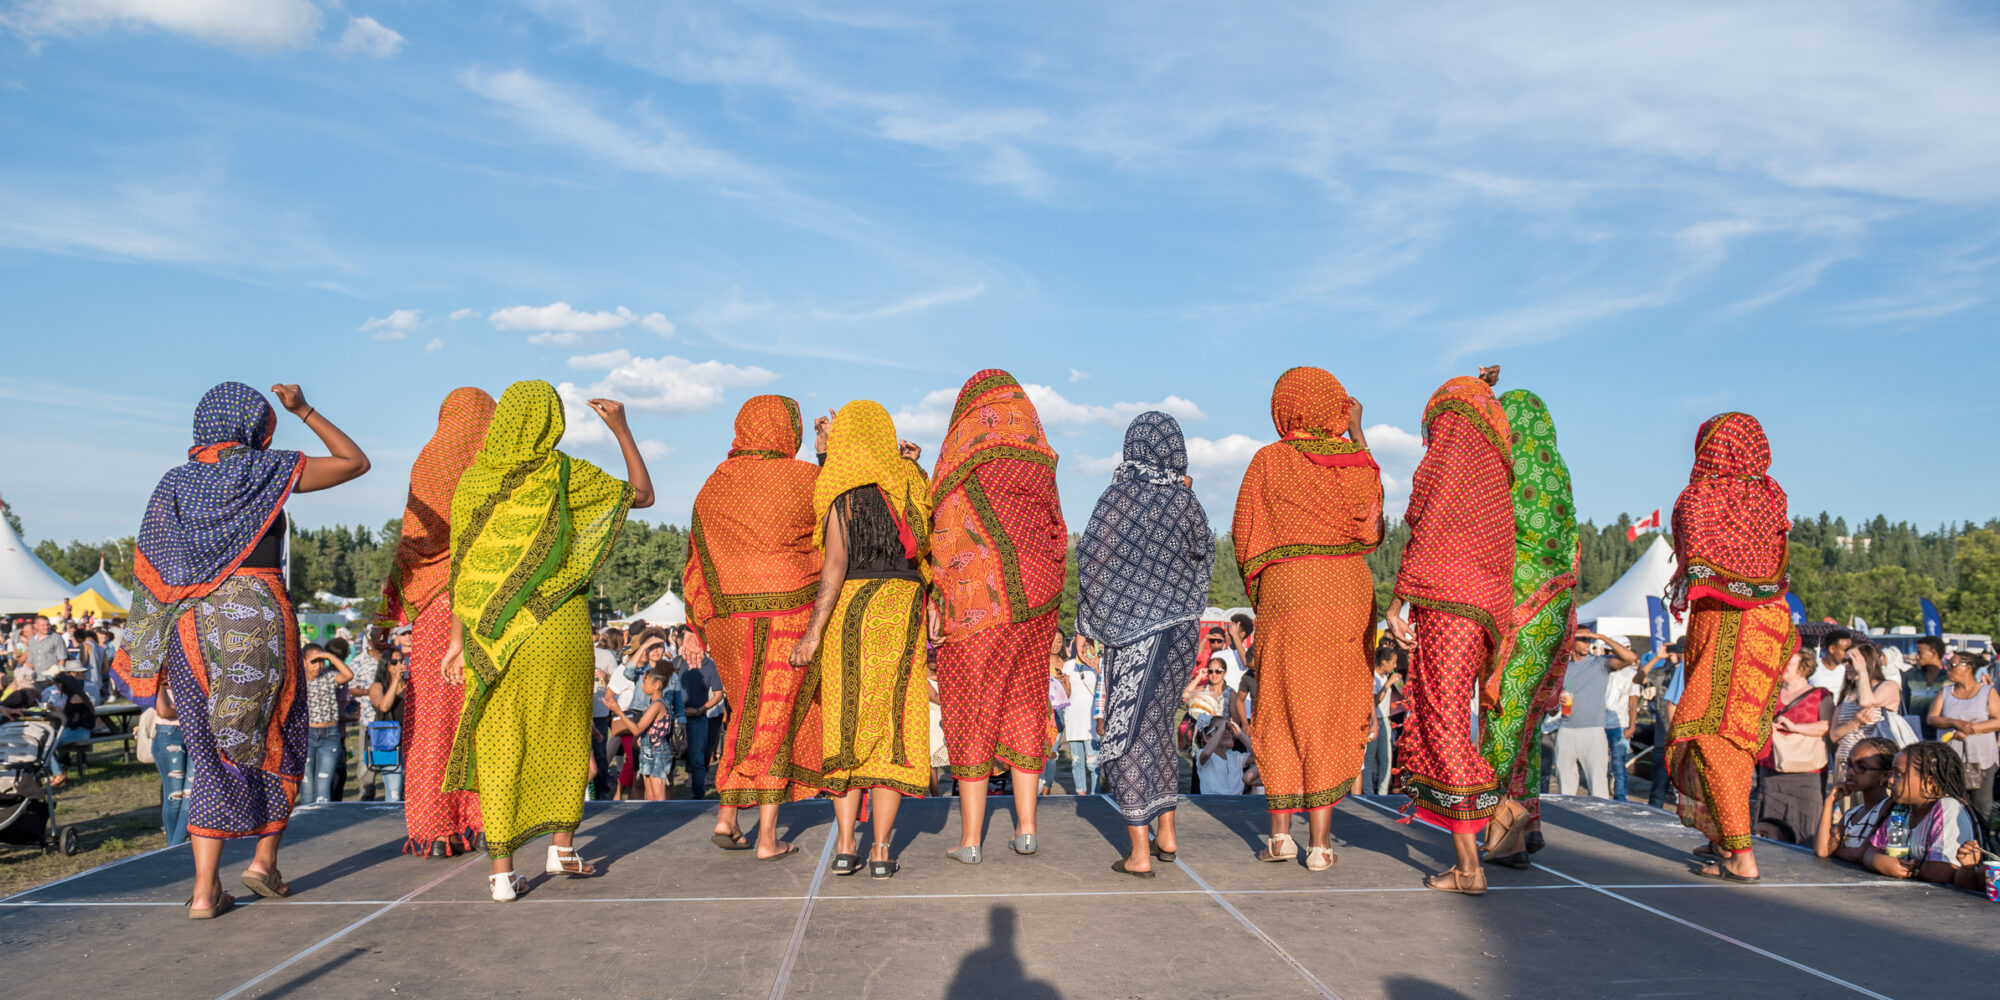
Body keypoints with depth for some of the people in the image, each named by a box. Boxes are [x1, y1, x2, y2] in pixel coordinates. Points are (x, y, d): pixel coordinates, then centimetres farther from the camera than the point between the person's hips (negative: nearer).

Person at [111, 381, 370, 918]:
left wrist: (159, 656, 10)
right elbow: (356, 462, 8)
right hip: (258, 620, -4)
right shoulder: (268, 470, -1)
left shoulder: (174, 483, 9)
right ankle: (265, 859, 15)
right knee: (276, 741, 17)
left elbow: (152, 571, 6)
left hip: (193, 626, 4)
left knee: (214, 752, 9)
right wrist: (304, 410, 13)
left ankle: (205, 890, 4)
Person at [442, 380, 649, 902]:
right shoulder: (565, 475, -5)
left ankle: (502, 870, 4)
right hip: (558, 625, -2)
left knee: (498, 744, 5)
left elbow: (463, 565, 4)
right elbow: (643, 494, 7)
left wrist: (458, 638, 9)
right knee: (563, 735, 14)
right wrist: (621, 428, 13)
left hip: (493, 631, 2)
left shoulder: (472, 480, 4)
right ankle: (563, 847, 20)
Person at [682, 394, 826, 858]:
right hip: (790, 610, -4)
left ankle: (726, 816, 15)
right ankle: (767, 838, 8)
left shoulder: (714, 485, 5)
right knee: (776, 719, 5)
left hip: (730, 616, 4)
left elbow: (699, 559, 7)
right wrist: (829, 455, 14)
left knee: (751, 713, 21)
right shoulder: (805, 477, -8)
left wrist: (698, 626, 11)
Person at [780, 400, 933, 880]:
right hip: (902, 608, 3)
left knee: (844, 723, 6)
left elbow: (835, 565, -12)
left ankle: (845, 845, 3)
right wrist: (909, 467, 19)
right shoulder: (909, 483, 9)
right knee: (892, 726, 4)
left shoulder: (840, 488, -3)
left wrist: (813, 632, -13)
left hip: (847, 610, -2)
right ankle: (880, 850, 1)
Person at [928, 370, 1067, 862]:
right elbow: (1057, 537, 12)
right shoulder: (1038, 458, 11)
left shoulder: (962, 448, -4)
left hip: (975, 597, -4)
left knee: (972, 710, 2)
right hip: (1036, 598, 5)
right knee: (1024, 706, 13)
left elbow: (948, 533, -9)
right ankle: (1025, 827, 14)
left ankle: (970, 838, 5)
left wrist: (938, 602, -6)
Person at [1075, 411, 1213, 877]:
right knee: (1156, 724, 20)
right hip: (1178, 625, 5)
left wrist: (1088, 625, 0)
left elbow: (1091, 561, -9)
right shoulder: (1185, 501, 1)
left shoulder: (1117, 497, -10)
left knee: (1126, 733, 1)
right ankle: (1166, 836, 25)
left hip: (1131, 627, -5)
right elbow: (1204, 553, 17)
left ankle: (1140, 852, 1)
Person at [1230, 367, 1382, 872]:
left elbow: (1244, 536, 0)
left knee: (1281, 713, 11)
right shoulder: (1360, 464, 4)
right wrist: (1356, 431, 31)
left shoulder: (1271, 461, -2)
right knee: (1333, 715, 6)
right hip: (1350, 593, 2)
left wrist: (1257, 588, 20)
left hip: (1286, 593, -2)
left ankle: (1280, 832, 9)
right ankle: (1320, 841, 6)